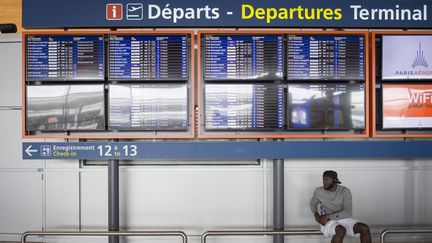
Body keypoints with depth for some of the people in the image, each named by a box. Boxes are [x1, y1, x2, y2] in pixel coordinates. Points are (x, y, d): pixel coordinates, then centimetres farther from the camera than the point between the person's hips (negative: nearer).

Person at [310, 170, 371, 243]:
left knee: (365, 228, -24)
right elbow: (313, 204, 18)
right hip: (327, 222, -2)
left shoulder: (345, 191, -6)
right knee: (341, 231, -37)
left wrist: (329, 217, -21)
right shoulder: (318, 191, -3)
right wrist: (316, 214, -2)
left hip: (343, 219, 2)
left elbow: (348, 212, -14)